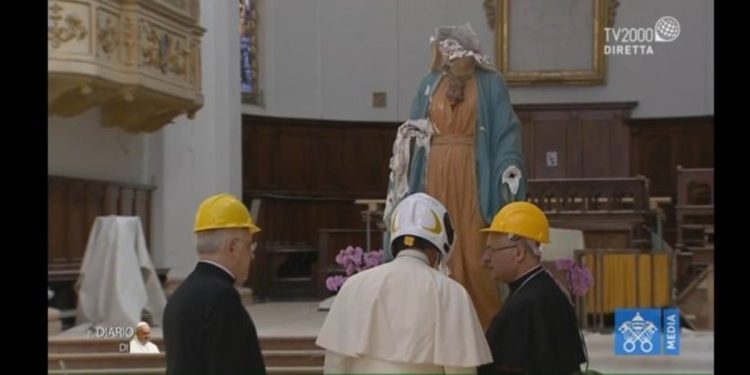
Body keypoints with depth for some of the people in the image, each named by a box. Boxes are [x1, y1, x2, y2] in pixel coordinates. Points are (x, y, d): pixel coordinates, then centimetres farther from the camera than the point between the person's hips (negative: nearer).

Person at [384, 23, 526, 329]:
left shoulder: (491, 85, 2)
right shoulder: (430, 84, 12)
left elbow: (507, 134, -2)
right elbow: (411, 134, 14)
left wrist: (509, 175, -13)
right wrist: (403, 183, 8)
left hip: (472, 177, -3)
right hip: (435, 177, 3)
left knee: (474, 253, -5)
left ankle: (487, 329, 4)